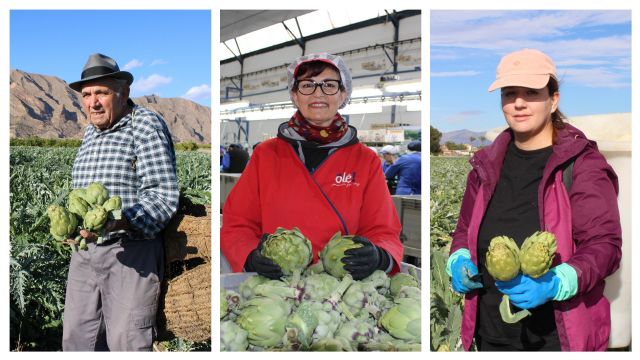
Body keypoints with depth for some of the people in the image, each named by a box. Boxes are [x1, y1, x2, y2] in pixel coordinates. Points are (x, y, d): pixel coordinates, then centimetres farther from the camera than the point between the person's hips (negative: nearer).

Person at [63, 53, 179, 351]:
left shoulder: (146, 125, -10)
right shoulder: (91, 132, 16)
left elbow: (163, 195, -18)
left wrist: (117, 222, -30)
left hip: (132, 253, -8)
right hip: (85, 251, 8)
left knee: (127, 343, -3)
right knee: (76, 337, 12)